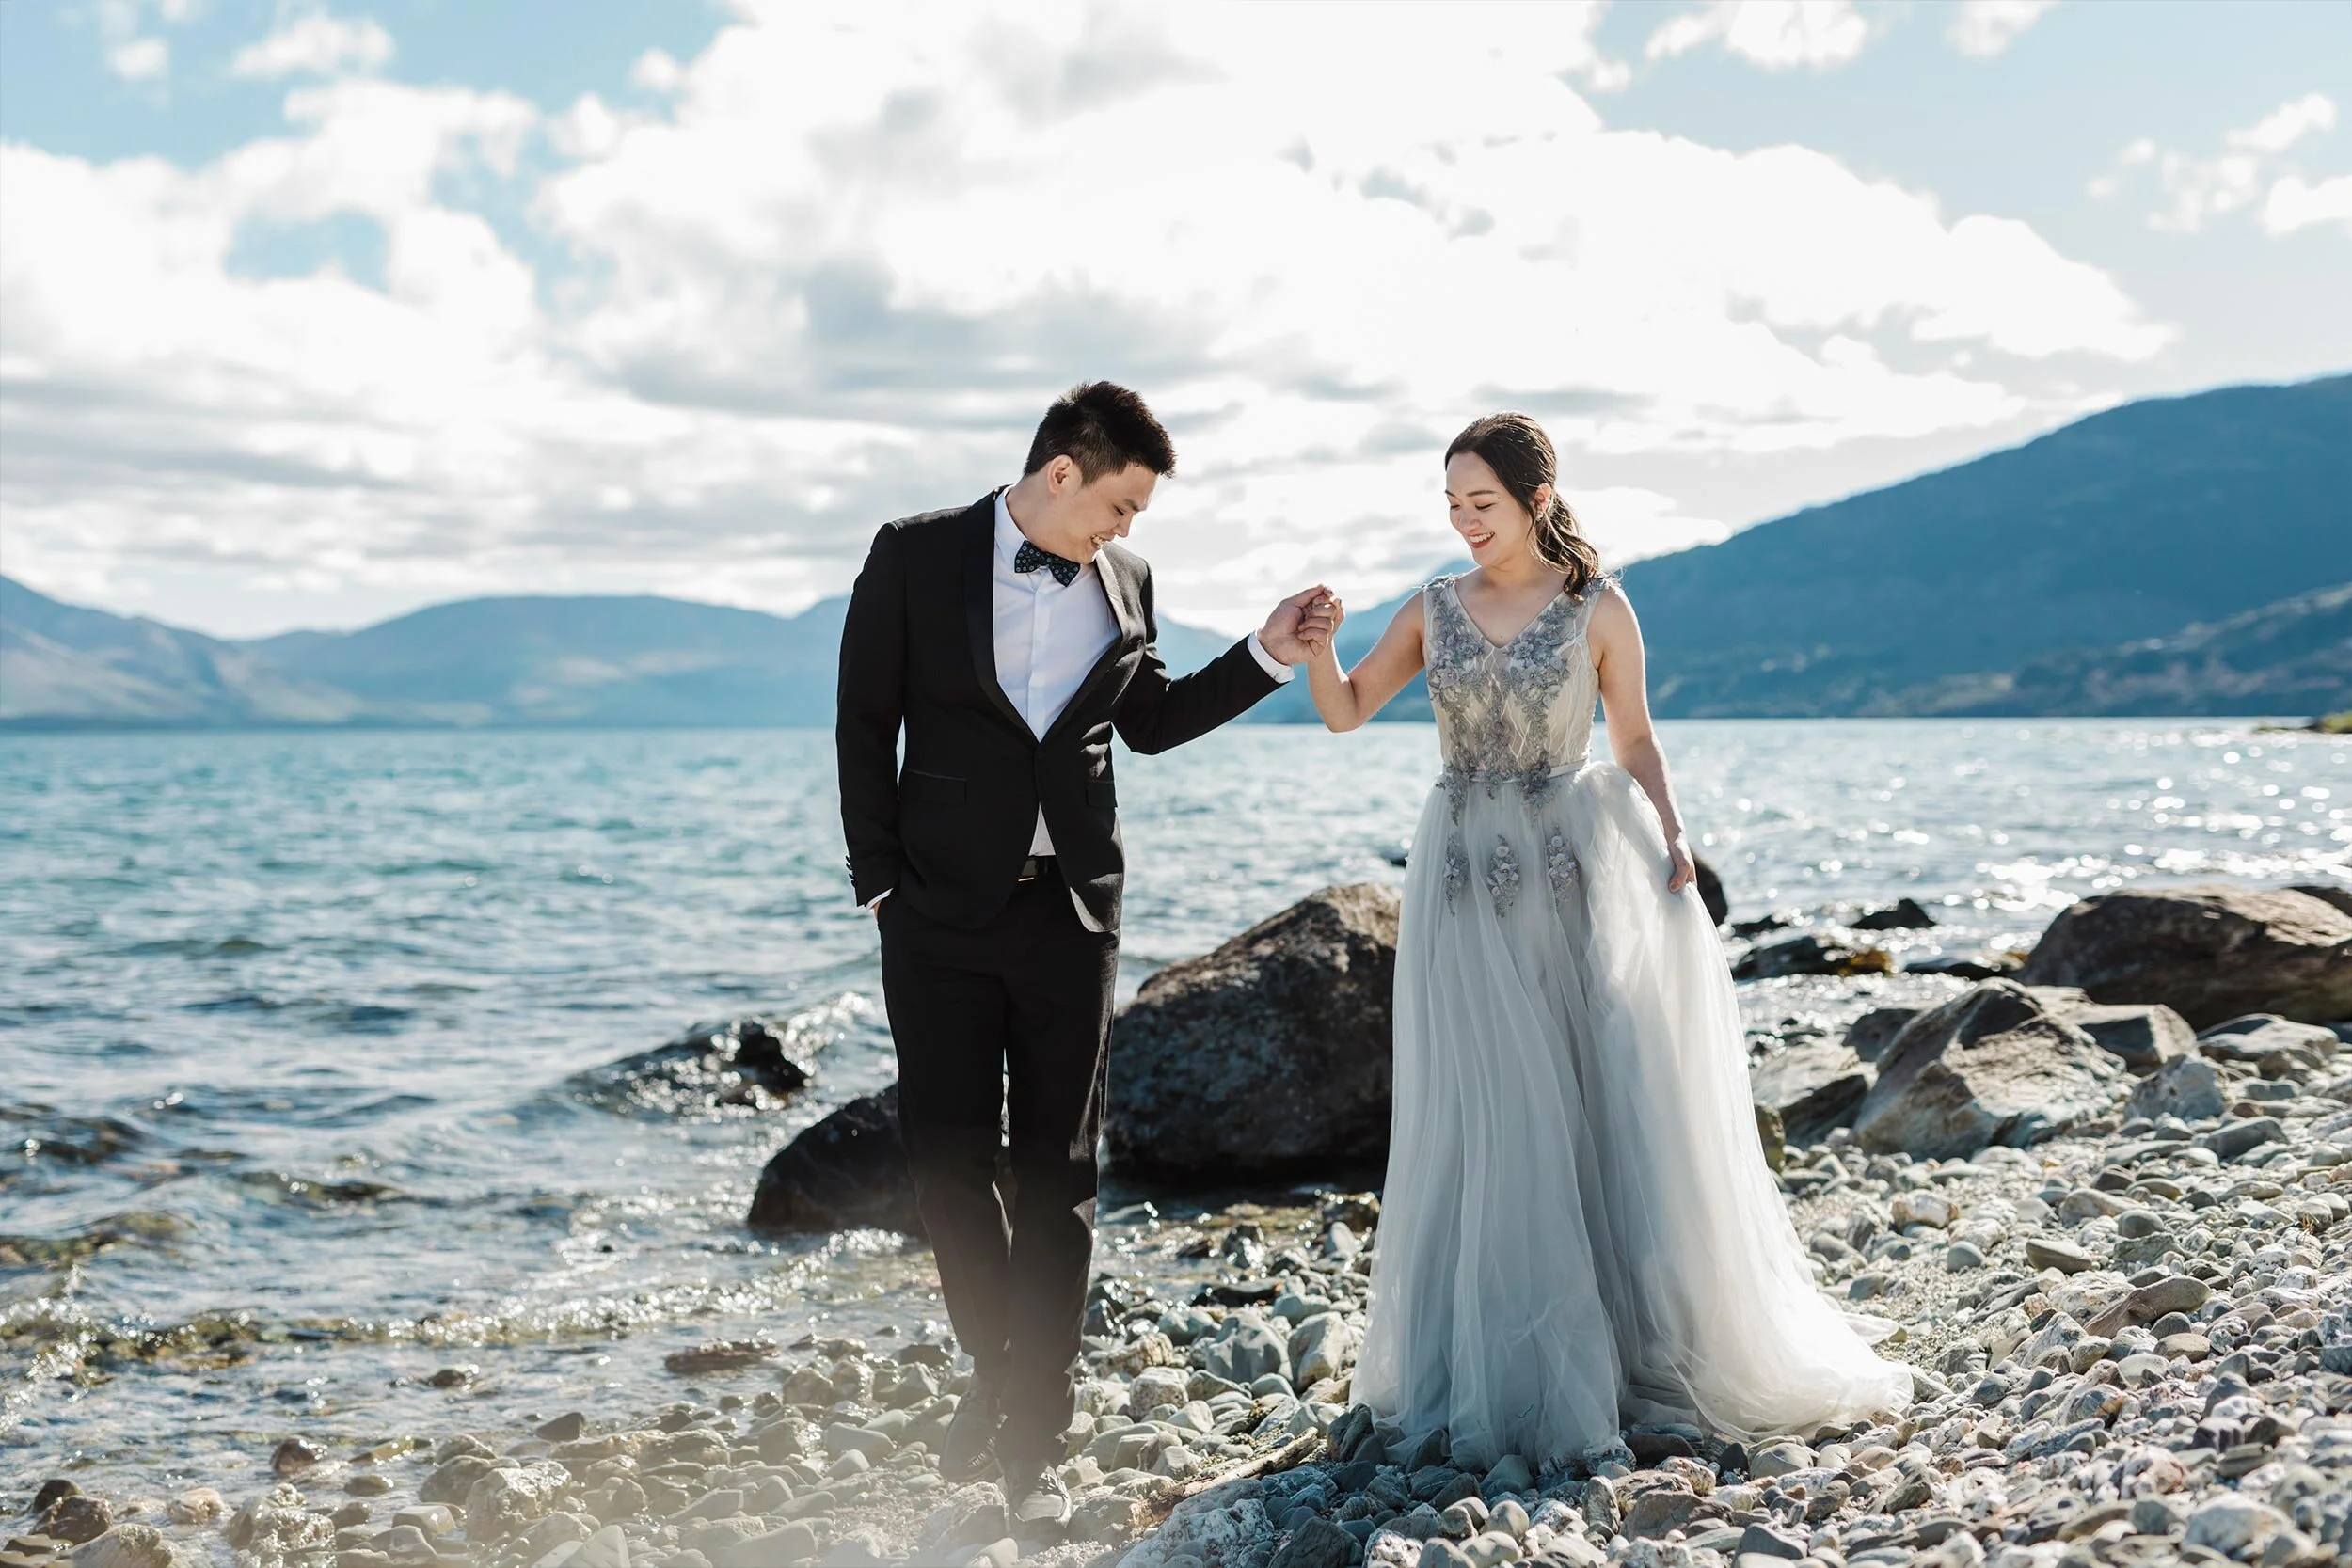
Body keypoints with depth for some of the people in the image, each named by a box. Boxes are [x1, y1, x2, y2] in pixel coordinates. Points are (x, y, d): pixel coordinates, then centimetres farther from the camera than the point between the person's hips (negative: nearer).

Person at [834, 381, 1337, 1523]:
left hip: (1070, 912, 2)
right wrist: (880, 883, -4)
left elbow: (1148, 720, 18)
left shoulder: (1124, 581, 6)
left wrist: (1266, 655, 8)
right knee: (944, 1153, 2)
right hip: (941, 911, -2)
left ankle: (1033, 1434, 13)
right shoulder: (916, 556, -3)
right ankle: (995, 1370, 28)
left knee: (1057, 1171, 3)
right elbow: (865, 726, -1)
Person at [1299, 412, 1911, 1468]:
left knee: (1611, 1099, 0)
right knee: (1492, 1115, 2)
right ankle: (1508, 1370, 12)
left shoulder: (1599, 609, 0)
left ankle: (1651, 1348, 14)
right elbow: (1345, 712, 7)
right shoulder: (1433, 612, 7)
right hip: (1468, 876, 2)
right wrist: (1318, 646, -12)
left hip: (1576, 865, -2)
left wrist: (1669, 837, -7)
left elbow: (1633, 738, 5)